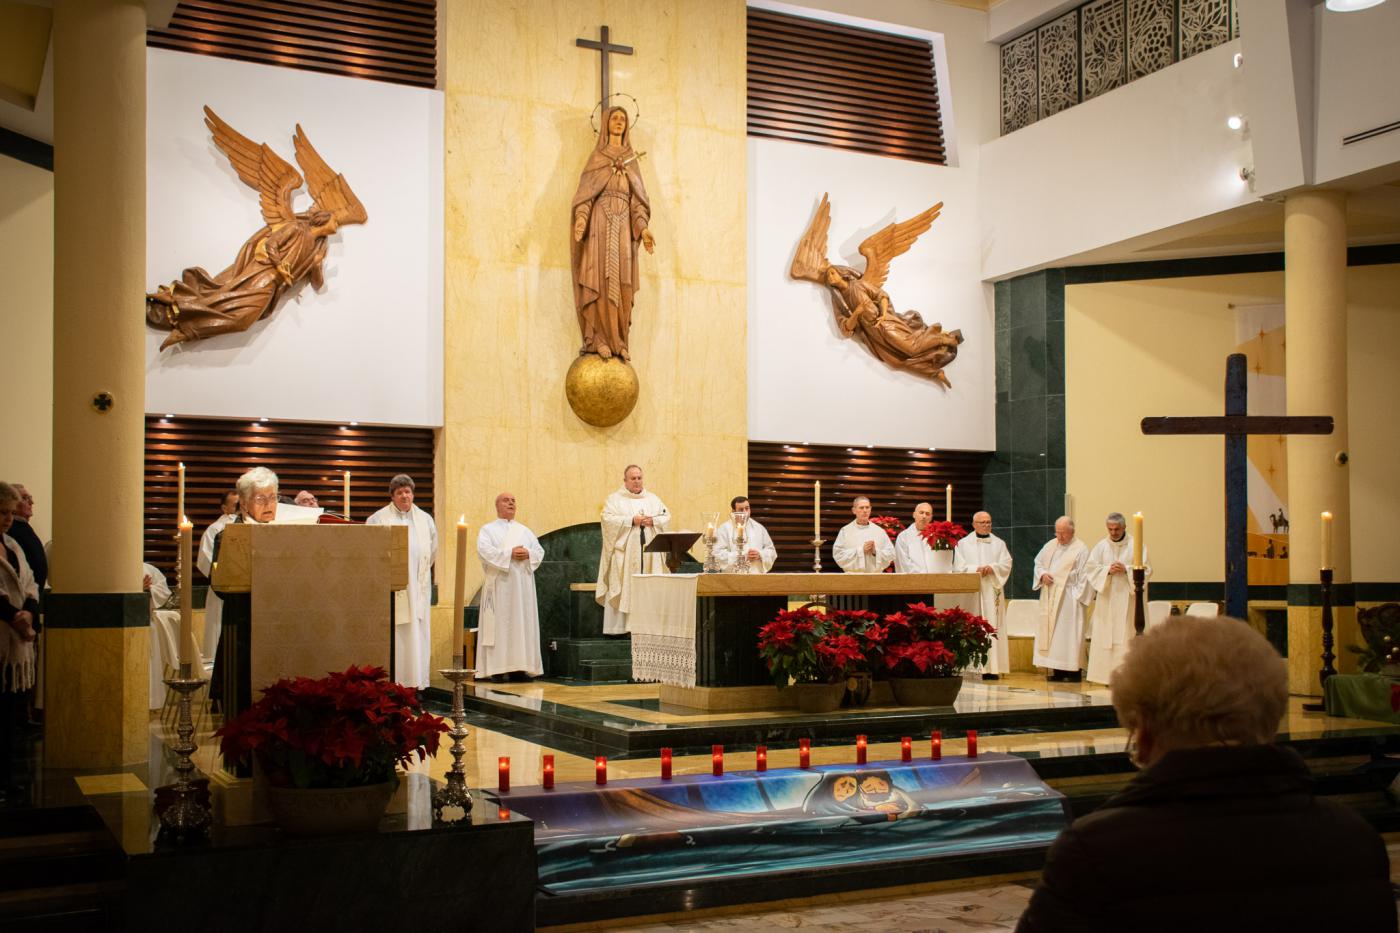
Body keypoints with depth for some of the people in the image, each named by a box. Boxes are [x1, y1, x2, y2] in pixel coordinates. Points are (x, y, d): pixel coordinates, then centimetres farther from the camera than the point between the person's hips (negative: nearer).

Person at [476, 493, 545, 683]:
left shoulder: (525, 531, 20)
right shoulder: (488, 530, 7)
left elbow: (540, 551, 11)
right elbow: (484, 550, -10)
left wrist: (528, 553, -11)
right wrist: (510, 554, -17)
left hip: (523, 585, 4)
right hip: (499, 585, -4)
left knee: (522, 623, 0)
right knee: (499, 624, -8)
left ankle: (519, 667, 2)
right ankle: (497, 668, -8)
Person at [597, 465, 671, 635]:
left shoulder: (653, 499, 16)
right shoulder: (615, 499, 4)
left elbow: (667, 517, 11)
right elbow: (608, 519, -9)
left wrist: (652, 521, -9)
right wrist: (631, 520, -15)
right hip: (624, 552, -3)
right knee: (624, 588, -7)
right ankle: (618, 626, -6)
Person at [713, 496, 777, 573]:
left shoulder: (759, 528, 16)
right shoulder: (724, 529, 2)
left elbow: (771, 551, 18)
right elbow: (718, 554, -7)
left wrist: (760, 555, -4)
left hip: (758, 574, 3)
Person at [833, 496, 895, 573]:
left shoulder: (879, 531, 10)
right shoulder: (845, 531, 3)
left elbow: (890, 554, 8)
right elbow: (838, 554, -5)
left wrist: (875, 551, -10)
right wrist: (860, 550, -10)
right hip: (853, 576, -2)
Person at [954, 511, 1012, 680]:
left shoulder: (999, 544, 15)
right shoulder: (963, 544, 9)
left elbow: (1006, 564, 5)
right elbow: (958, 567, 0)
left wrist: (992, 568, -13)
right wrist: (976, 569, -14)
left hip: (992, 591, 2)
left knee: (993, 627, -4)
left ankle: (992, 668, -5)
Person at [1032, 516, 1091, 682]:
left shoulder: (1080, 549, -5)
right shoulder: (1050, 545, 13)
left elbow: (1084, 575, -7)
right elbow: (1038, 563, 20)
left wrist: (1077, 596, -11)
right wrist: (1042, 574, -1)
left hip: (1068, 598, -6)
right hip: (1050, 597, 6)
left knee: (1070, 633, -7)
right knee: (1051, 631, 4)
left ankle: (1073, 670, -3)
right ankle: (1057, 669, 9)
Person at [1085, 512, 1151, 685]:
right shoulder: (1101, 546, 8)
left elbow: (1146, 570, -3)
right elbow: (1090, 568, 3)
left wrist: (1126, 570, -17)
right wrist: (1107, 570, -13)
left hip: (1128, 599, -2)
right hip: (1106, 600, 2)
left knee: (1127, 637, -6)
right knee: (1105, 636, 0)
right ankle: (1108, 675, 5)